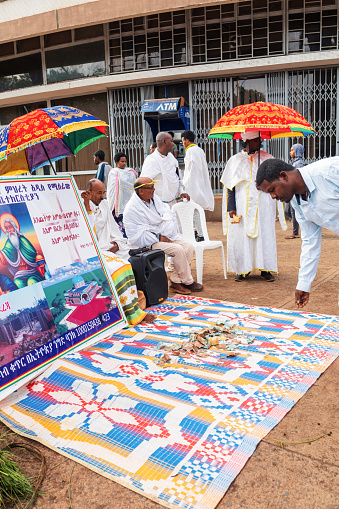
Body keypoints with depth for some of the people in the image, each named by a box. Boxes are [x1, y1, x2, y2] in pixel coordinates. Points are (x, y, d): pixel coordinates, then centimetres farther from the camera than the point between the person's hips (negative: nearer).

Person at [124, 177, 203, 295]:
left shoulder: (154, 198, 8)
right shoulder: (132, 208, -15)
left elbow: (169, 215, 11)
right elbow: (135, 235, -18)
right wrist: (158, 238, -17)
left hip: (167, 236, 8)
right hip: (148, 243, -8)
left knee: (188, 247, -9)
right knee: (178, 250, -24)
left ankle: (175, 280, -4)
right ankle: (188, 282, -6)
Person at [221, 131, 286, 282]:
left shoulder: (268, 159, 8)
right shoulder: (235, 160, 7)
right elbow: (229, 186, 5)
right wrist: (231, 207, -4)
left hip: (263, 207, 0)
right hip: (242, 208, 0)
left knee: (264, 236, -1)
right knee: (240, 237, -1)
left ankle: (266, 269, 9)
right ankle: (243, 269, 12)